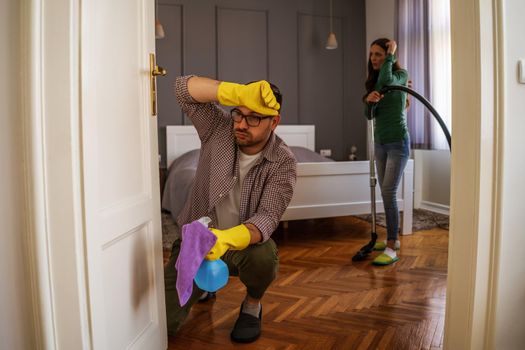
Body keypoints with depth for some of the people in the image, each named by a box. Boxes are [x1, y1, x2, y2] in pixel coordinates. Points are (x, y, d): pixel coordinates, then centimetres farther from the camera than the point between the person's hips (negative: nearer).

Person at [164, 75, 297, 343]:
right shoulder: (218, 128, -12)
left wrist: (227, 239, -49)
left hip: (243, 243, -1)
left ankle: (252, 305, 0)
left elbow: (268, 217, -28)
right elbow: (183, 88, -23)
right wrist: (237, 93, -40)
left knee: (263, 256, -38)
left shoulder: (283, 163, -17)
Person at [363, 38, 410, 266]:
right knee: (385, 193, 10)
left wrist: (390, 56, -17)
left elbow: (386, 81, -31)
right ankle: (392, 239, 22)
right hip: (380, 142, 7)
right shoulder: (373, 82, 11)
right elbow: (369, 114, 0)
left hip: (397, 142, -7)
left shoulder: (400, 74, -6)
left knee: (389, 192, -15)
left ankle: (391, 248, -12)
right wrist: (369, 100, -21)